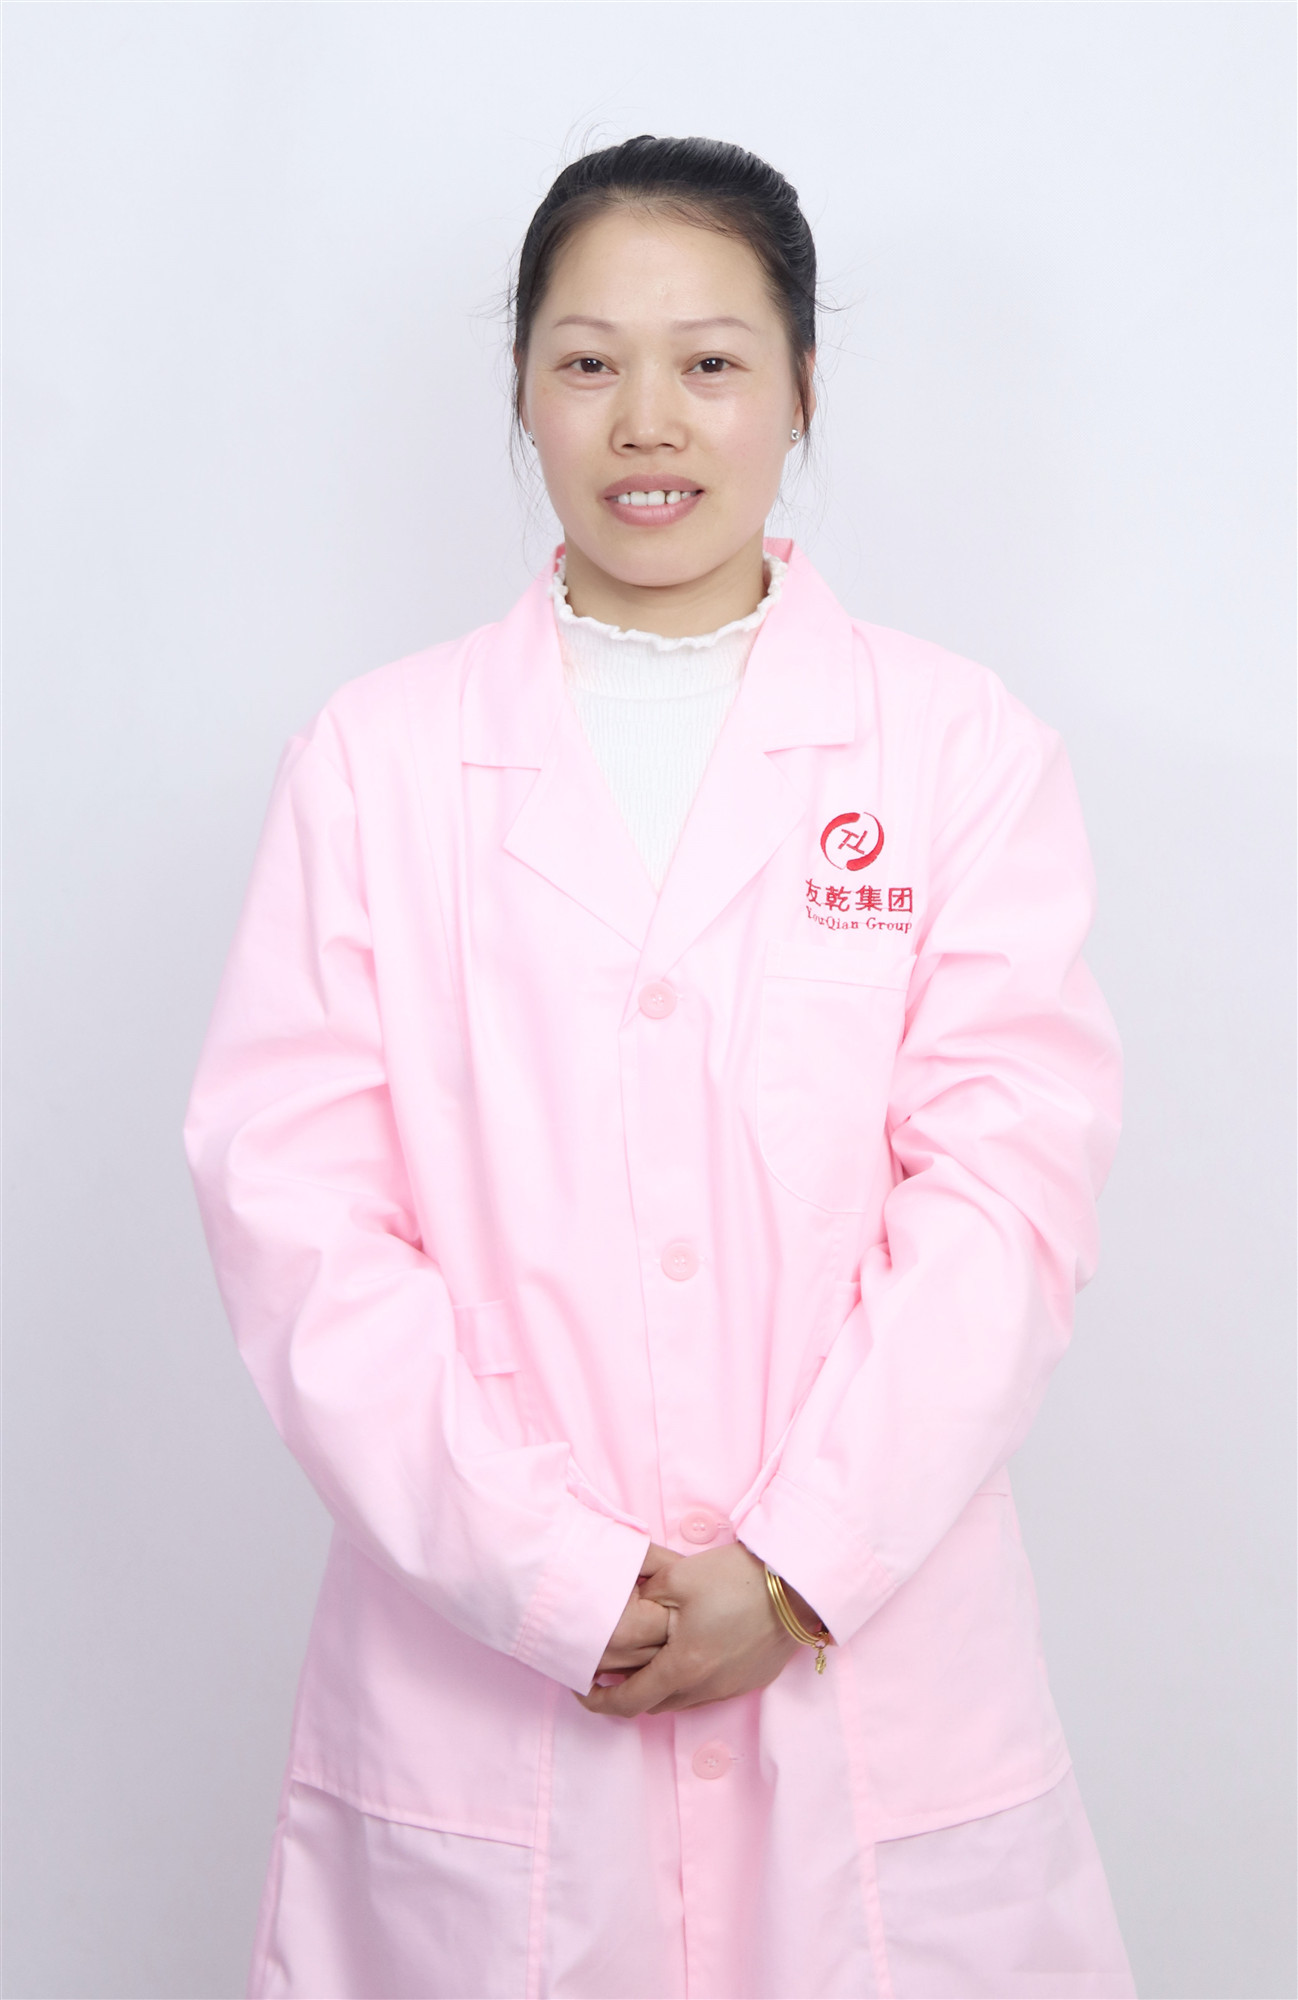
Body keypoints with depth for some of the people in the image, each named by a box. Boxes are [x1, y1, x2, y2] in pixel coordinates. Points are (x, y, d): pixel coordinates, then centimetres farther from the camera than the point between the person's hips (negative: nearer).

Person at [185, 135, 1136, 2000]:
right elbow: (290, 1200, -3)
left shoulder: (964, 748, 3)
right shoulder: (373, 758, 4)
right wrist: (554, 1574, -11)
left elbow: (1008, 1188, -3)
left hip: (873, 1673, 0)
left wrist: (794, 1571, -12)